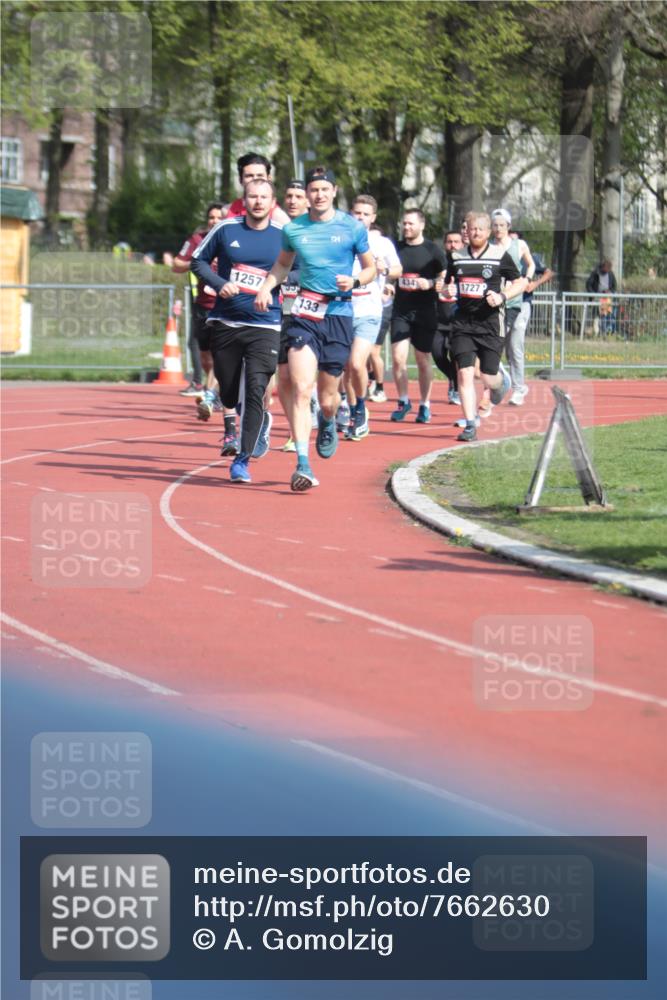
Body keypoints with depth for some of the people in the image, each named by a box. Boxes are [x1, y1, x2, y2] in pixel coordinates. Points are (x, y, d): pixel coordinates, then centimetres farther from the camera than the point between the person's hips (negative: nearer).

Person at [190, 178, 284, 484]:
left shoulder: (284, 235, -1)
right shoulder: (226, 229, 1)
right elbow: (198, 260, 9)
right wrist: (218, 284, -8)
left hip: (264, 326, -2)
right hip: (225, 323, 2)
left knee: (255, 390, -15)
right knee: (229, 395, 10)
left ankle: (242, 460, -7)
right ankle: (261, 421, 42)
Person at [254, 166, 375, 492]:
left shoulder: (352, 227, 1)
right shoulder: (293, 229, 6)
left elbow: (371, 268, 10)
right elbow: (283, 263, 24)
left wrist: (354, 281, -11)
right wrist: (266, 287, 6)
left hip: (339, 312, -1)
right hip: (304, 311, 1)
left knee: (327, 397, 5)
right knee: (301, 388, -16)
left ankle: (328, 422, 44)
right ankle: (302, 465, -19)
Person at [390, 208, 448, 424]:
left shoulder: (433, 250, -1)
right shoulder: (396, 248, 8)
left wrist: (430, 283, -17)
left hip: (425, 311, -2)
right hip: (401, 311, 2)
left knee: (423, 361, 4)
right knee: (398, 358, -7)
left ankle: (425, 405, 16)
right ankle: (403, 401, 9)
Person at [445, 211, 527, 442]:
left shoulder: (500, 256, -1)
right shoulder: (457, 257, 8)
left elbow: (520, 282, 5)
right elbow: (448, 283, 19)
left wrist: (502, 296, -13)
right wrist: (448, 290, -5)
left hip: (490, 323, -2)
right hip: (463, 323, 2)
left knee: (488, 377, 0)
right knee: (465, 373, -9)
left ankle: (501, 379, 39)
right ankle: (470, 425, -5)